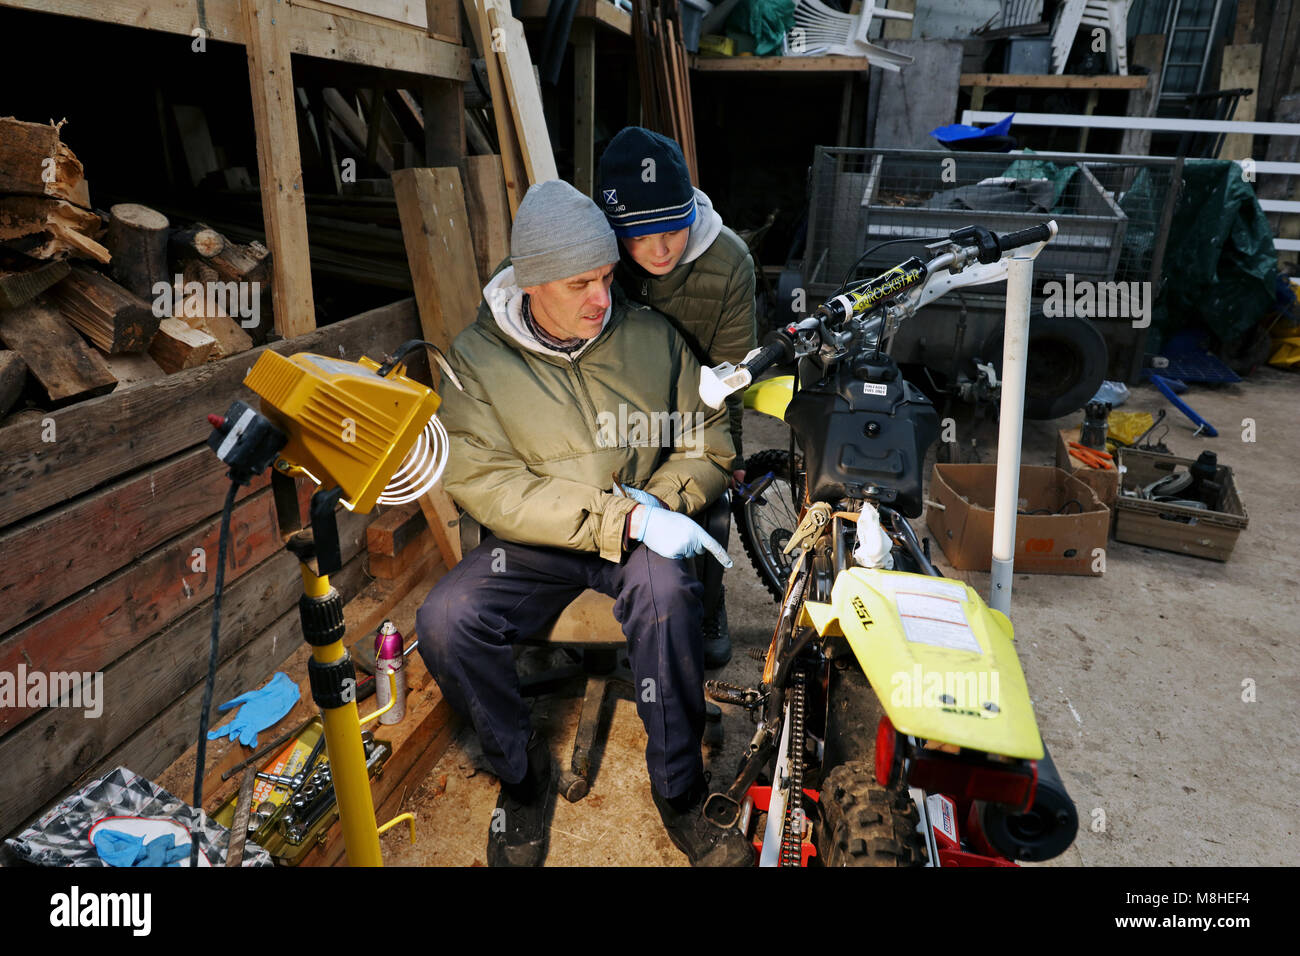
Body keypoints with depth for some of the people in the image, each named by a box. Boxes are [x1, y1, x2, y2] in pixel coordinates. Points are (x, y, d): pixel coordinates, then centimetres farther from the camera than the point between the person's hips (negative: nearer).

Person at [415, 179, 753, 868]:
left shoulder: (652, 338, 2)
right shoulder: (477, 357, -6)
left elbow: (708, 445, 8)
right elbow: (484, 484, -16)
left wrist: (656, 501, -14)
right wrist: (625, 518, -24)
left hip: (641, 535, 1)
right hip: (534, 541, 0)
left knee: (666, 590, -34)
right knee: (445, 621, -26)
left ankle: (679, 796, -12)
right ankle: (522, 772, 2)